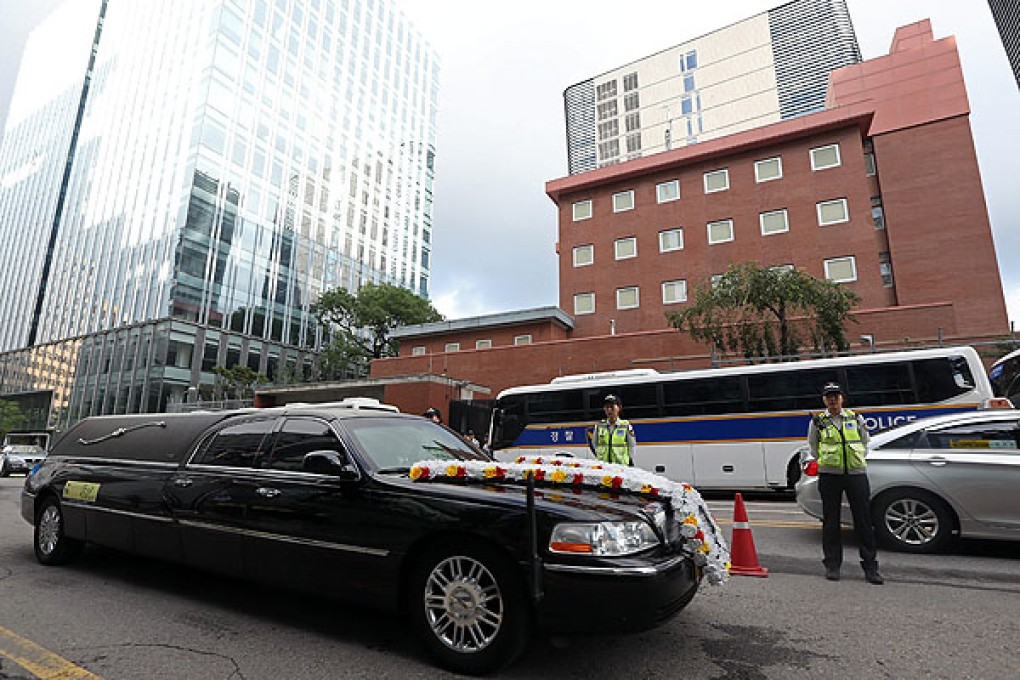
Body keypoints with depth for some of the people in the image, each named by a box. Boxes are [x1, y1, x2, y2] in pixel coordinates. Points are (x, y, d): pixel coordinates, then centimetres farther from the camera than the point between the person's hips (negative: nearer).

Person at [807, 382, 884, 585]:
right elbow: (813, 447, 13)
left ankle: (870, 566, 9)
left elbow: (865, 442, 18)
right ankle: (832, 565, 15)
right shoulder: (818, 421, 5)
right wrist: (827, 461, 6)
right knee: (831, 520, 5)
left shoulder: (856, 418, 9)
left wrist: (859, 459, 9)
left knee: (864, 520, 1)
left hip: (856, 472, 1)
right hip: (829, 475, -1)